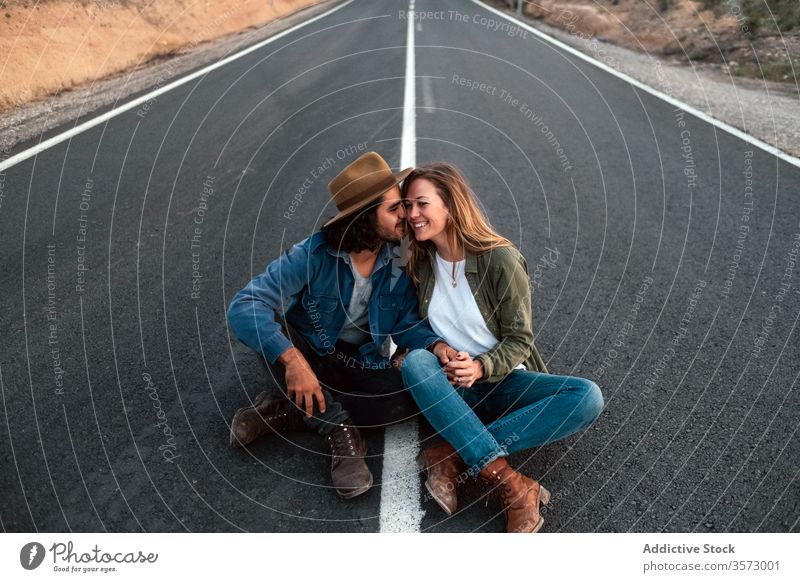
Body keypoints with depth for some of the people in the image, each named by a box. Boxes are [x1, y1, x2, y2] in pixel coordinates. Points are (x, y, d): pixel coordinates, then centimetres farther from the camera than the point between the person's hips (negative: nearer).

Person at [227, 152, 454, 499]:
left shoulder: (398, 262, -11)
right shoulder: (314, 254, -24)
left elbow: (406, 324, -4)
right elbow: (244, 306, -32)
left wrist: (435, 344, -26)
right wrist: (292, 359, -46)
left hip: (361, 367, 2)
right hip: (308, 356, -2)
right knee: (261, 321, -32)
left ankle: (287, 411, -18)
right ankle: (339, 431, -22)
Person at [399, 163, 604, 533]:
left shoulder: (501, 260, -12)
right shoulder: (419, 262, 0)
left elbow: (518, 339, -8)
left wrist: (481, 367, -26)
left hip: (503, 382, -1)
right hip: (449, 388, 2)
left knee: (588, 397, -27)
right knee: (416, 362, -33)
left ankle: (453, 456, -31)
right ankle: (512, 485, -37)